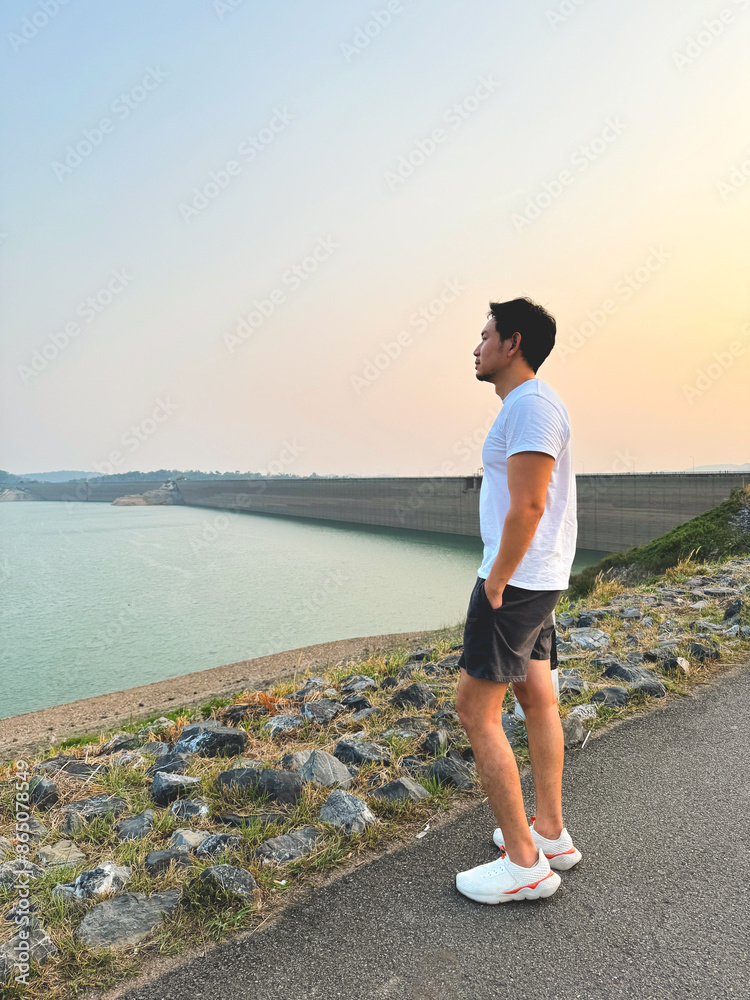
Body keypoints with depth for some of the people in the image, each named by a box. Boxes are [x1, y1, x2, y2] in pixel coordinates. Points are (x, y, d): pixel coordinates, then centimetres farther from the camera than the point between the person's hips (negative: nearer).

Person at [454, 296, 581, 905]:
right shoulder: (528, 405, 17)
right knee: (538, 699, 16)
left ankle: (525, 863, 6)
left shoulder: (531, 403, -16)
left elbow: (527, 507, -24)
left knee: (477, 712, -4)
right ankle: (551, 835, 29)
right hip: (538, 581, 11)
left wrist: (495, 584, -17)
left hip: (515, 581, -11)